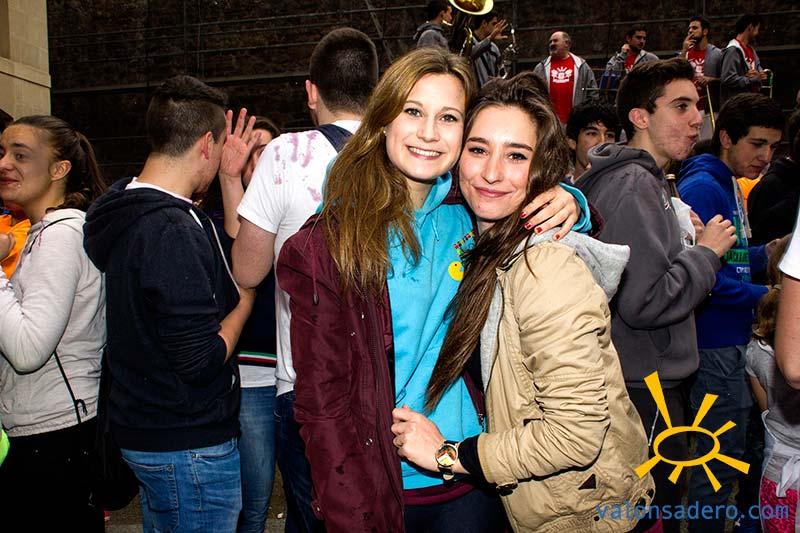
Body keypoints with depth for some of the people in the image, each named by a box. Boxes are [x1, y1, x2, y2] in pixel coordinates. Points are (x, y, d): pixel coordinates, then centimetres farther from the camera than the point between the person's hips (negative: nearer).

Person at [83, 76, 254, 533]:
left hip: (144, 427, 10)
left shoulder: (127, 209, 4)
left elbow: (235, 263, 10)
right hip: (189, 443, -9)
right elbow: (201, 360, -25)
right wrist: (246, 299, -9)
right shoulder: (171, 230, -25)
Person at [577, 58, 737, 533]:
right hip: (646, 387, -10)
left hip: (649, 379, 10)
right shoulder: (634, 186, -19)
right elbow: (644, 302, -26)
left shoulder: (641, 178, 13)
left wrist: (692, 247, 8)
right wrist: (707, 252, -13)